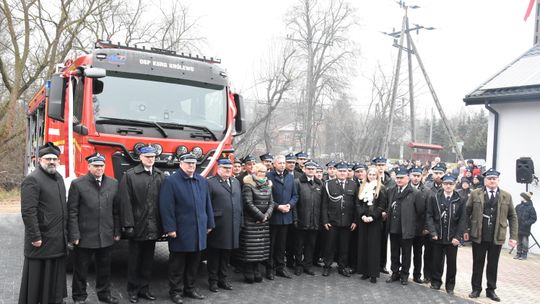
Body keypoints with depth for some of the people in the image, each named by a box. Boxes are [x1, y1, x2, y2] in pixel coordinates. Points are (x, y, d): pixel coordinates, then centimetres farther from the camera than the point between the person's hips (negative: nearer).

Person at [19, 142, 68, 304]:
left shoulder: (58, 177, 12)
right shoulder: (32, 180, -14)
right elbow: (28, 212, -19)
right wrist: (35, 237, -20)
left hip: (58, 240, 8)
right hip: (42, 241, -8)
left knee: (57, 274, 16)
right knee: (37, 276, 3)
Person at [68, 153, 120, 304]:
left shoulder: (113, 184, 5)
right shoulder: (77, 184, -6)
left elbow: (116, 211, 7)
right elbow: (72, 212, -7)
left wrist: (116, 232, 5)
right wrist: (74, 235, -11)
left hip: (106, 236, 3)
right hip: (84, 236, -3)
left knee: (104, 268, 16)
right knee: (81, 269, 10)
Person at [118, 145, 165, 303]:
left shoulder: (160, 176, 6)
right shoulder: (129, 175, -5)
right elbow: (125, 202, -10)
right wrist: (128, 225, -14)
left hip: (153, 227, 4)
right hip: (137, 226, -3)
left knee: (148, 260, 13)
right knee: (134, 260, 9)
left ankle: (144, 288, 26)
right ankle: (133, 290, 23)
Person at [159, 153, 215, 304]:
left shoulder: (203, 181, 10)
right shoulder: (171, 181, -9)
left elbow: (207, 204, 13)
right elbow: (166, 207, -13)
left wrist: (209, 224, 12)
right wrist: (170, 228, -16)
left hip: (199, 230, 6)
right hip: (180, 231, -5)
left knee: (194, 262, 14)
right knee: (177, 263, 5)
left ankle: (190, 288, 28)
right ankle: (175, 291, 17)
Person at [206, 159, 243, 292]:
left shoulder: (236, 182, 14)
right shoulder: (210, 183, -6)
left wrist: (239, 220, 13)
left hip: (232, 225, 6)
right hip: (217, 225, -6)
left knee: (226, 253, 14)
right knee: (214, 254, 5)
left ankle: (223, 279, 26)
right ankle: (213, 280, 18)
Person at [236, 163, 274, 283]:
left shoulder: (268, 185, 11)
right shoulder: (248, 185, -8)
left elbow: (271, 202, 8)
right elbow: (248, 203, -15)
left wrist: (266, 215, -9)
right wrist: (261, 216, -13)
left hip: (264, 223, 6)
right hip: (251, 221, -6)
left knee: (260, 248, 9)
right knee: (250, 248, -1)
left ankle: (256, 271, 19)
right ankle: (248, 273, 9)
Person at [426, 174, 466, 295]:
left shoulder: (460, 200, -1)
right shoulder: (434, 198, 1)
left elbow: (463, 220, -3)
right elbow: (429, 216, 0)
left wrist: (457, 237, -9)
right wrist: (433, 232, -9)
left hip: (452, 238, 0)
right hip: (437, 237, 0)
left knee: (452, 263, 9)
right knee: (437, 261, 10)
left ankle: (450, 285, 23)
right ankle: (436, 282, 25)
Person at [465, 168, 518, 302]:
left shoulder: (506, 196, 4)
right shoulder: (475, 194, 0)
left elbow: (512, 217, 5)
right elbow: (467, 213, 4)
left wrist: (513, 237, -1)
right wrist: (466, 230, 0)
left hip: (497, 237, 1)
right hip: (478, 236, -1)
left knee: (493, 265, 10)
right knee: (478, 263, 8)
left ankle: (491, 290, 23)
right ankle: (476, 288, 20)